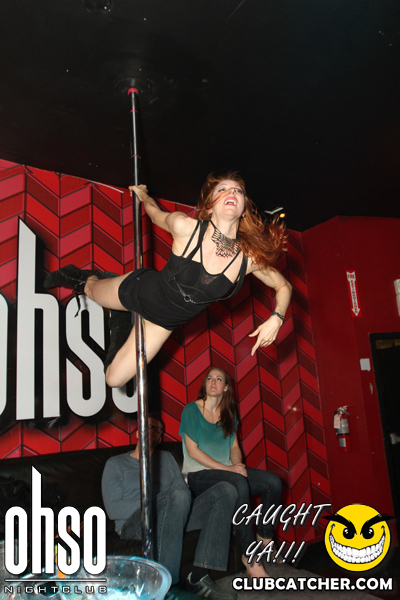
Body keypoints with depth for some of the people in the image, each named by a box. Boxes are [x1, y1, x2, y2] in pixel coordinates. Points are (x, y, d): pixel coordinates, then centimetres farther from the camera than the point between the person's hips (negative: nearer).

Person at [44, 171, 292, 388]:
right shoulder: (185, 227, -30)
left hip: (163, 322, 2)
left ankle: (123, 325, 37)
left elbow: (284, 286, -8)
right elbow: (156, 213, -7)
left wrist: (276, 318, -25)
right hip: (142, 290, -2)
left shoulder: (250, 258, -24)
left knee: (114, 379, 11)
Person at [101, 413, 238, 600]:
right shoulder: (115, 463, 14)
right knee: (178, 494, -36)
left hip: (174, 519, 5)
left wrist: (179, 507, -9)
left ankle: (199, 576, -23)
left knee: (225, 490, -17)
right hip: (133, 524, -5)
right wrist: (152, 504, -13)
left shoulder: (166, 458, 27)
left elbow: (186, 492, 16)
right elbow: (113, 508, -1)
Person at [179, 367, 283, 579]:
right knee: (239, 483, -36)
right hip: (199, 475, -6)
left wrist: (238, 464, -10)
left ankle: (264, 538, 5)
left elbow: (234, 446, 13)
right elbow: (192, 450, -11)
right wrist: (225, 468, -18)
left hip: (228, 470, 6)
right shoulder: (191, 410, -6)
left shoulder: (228, 413, 13)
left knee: (273, 482, -14)